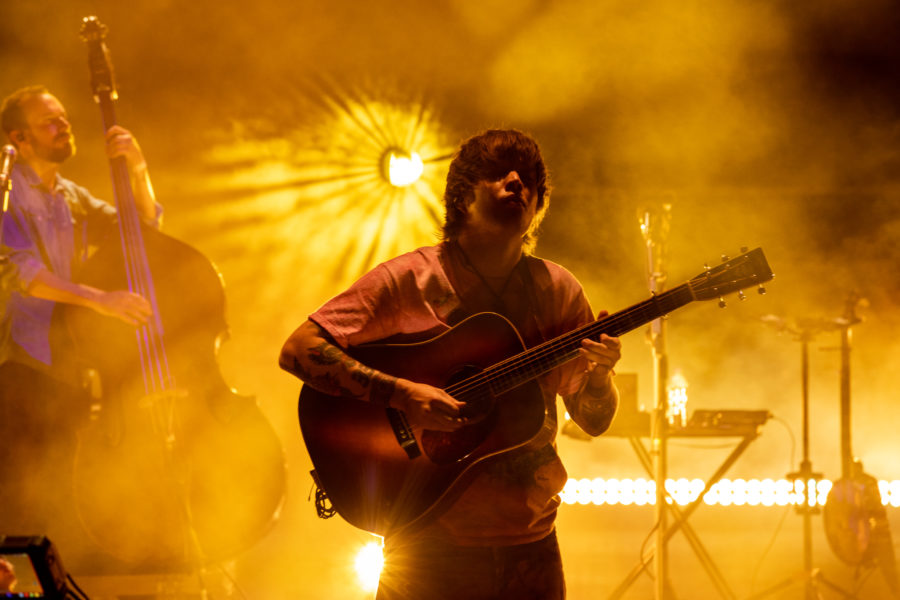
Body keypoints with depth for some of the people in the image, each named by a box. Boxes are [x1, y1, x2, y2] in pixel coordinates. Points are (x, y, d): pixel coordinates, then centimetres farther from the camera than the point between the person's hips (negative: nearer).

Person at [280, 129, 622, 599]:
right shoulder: (407, 280, -5)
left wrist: (598, 375, -12)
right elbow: (298, 350, -14)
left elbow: (595, 422, 10)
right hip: (434, 544, -4)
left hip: (529, 546, 4)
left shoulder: (557, 291, 7)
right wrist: (399, 394, -24)